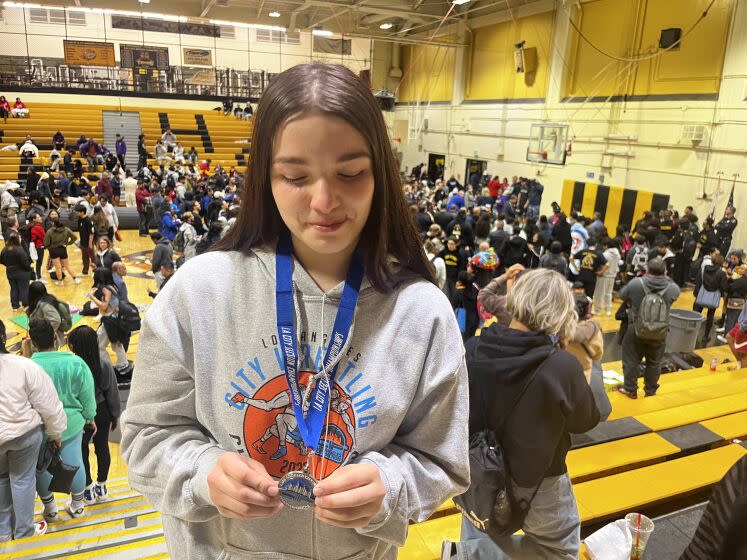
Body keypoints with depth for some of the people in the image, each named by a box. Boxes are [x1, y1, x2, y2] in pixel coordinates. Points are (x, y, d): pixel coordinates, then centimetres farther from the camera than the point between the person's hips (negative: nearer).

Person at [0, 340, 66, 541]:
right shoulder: (23, 366, -21)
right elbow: (48, 406, -13)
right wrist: (56, 433, 3)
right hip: (24, 433, -3)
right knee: (22, 479, 13)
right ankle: (24, 529, 28)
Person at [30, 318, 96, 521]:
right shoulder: (75, 362, -15)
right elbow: (87, 396, -6)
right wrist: (90, 417, 9)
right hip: (71, 423, 1)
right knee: (74, 463, 15)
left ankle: (50, 508, 34)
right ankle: (77, 505, 32)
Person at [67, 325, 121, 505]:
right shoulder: (104, 361, -17)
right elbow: (112, 391, -6)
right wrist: (115, 415, 8)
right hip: (102, 412, 3)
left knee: (81, 452, 18)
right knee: (102, 448, 19)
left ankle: (88, 491, 34)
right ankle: (101, 487, 38)